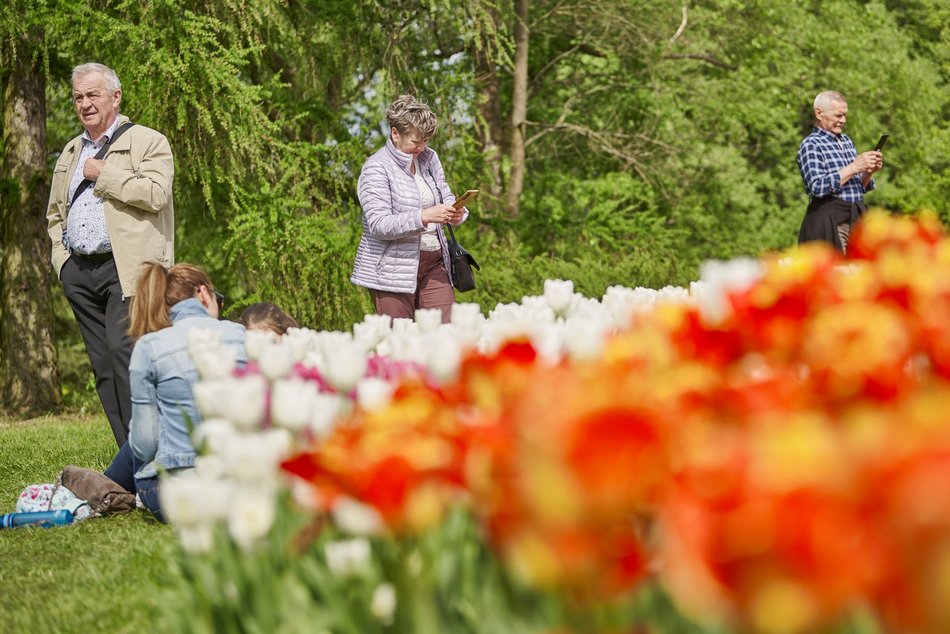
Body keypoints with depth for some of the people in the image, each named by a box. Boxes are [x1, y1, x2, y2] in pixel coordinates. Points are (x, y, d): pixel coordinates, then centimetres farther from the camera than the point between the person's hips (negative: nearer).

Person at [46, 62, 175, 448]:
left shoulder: (148, 142, 2)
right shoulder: (70, 153, 23)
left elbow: (155, 194, -15)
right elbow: (55, 215, 30)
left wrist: (102, 174, -8)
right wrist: (62, 258, 15)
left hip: (125, 269, -7)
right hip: (79, 272, 7)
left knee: (123, 351, -20)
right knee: (103, 366, 2)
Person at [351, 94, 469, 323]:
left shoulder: (429, 158, 10)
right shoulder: (376, 168, -10)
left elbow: (446, 197, 16)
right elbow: (378, 225, -17)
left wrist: (456, 213, -9)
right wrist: (424, 217, -28)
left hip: (433, 264, 6)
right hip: (393, 269, -6)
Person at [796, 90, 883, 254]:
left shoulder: (846, 141, 18)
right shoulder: (811, 145, -5)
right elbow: (818, 187, -19)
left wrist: (868, 171, 1)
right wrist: (853, 168, -17)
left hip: (857, 217, 7)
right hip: (829, 221, -7)